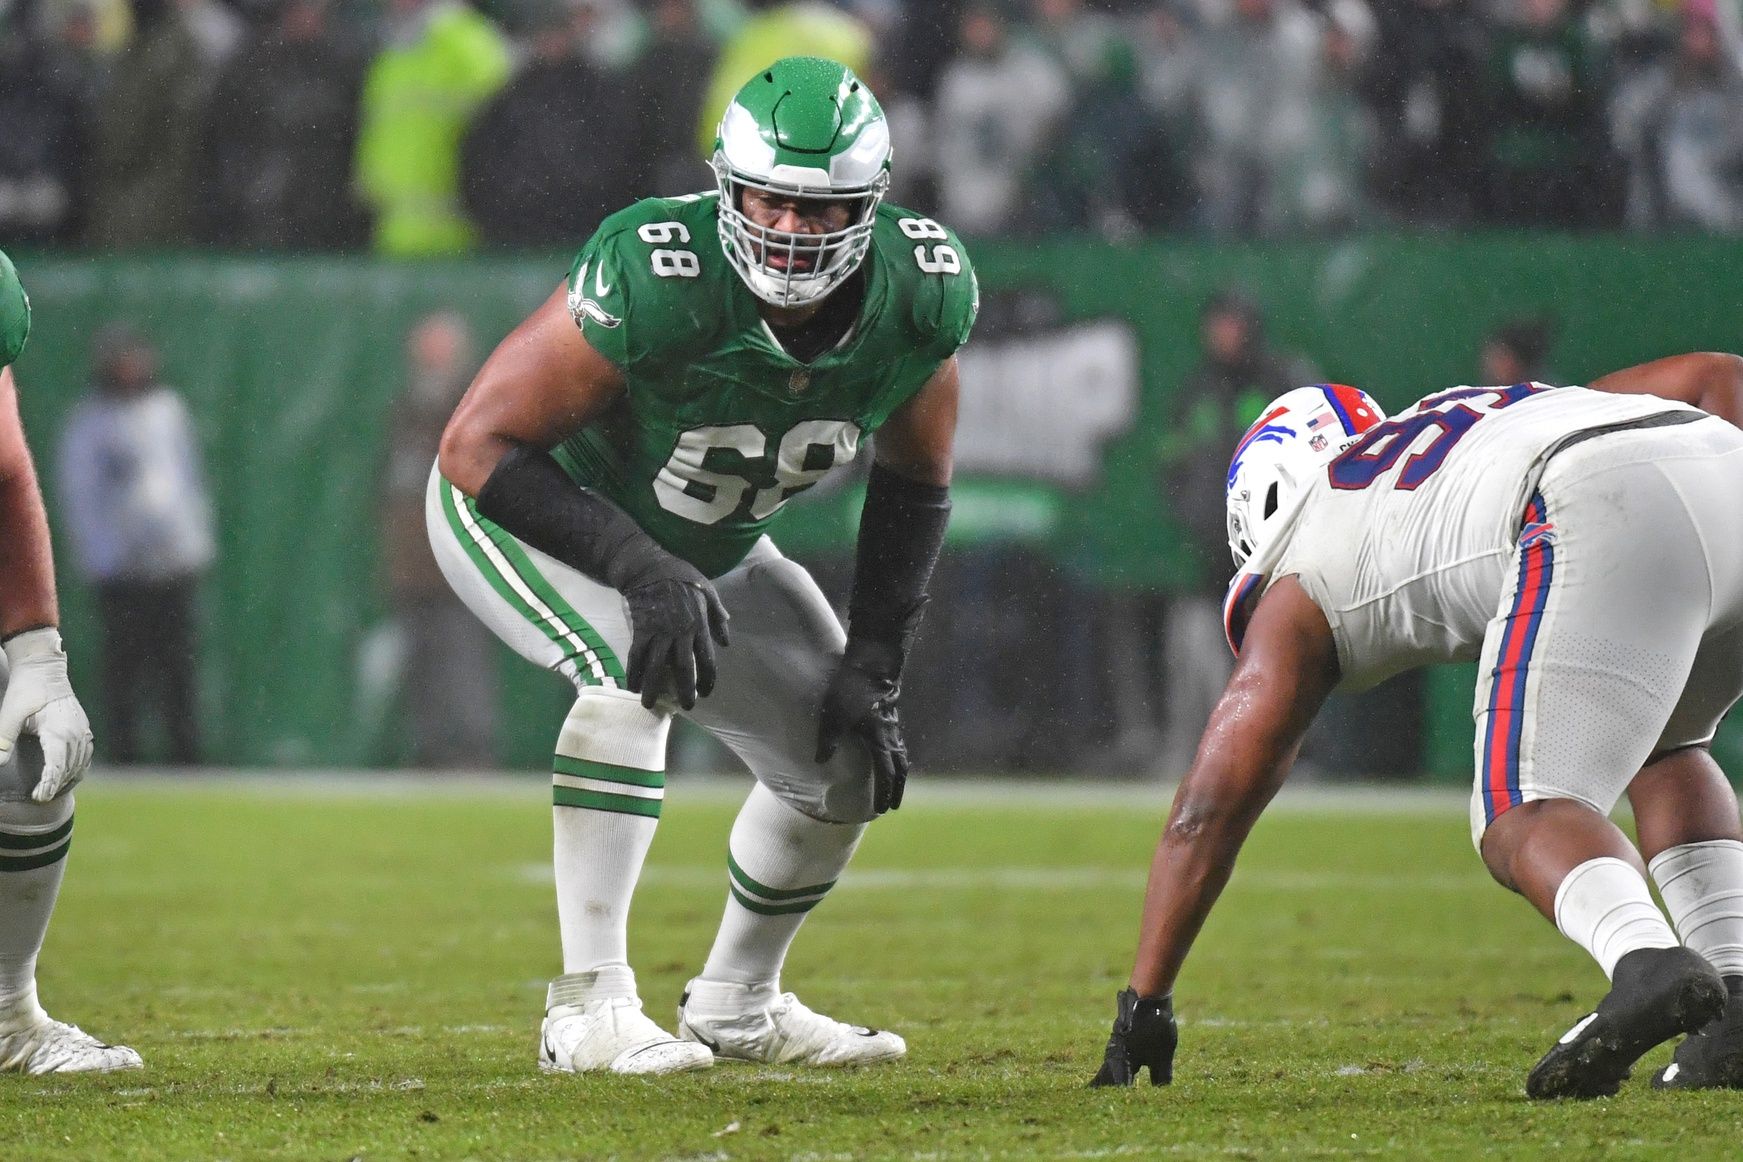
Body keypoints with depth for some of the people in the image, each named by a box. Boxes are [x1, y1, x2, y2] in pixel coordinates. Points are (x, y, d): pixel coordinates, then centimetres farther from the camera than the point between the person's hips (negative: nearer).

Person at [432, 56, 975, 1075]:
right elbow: (479, 446, -33)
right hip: (532, 510, -6)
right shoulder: (656, 283, -39)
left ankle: (737, 1004, 29)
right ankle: (590, 1008, -28)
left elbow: (914, 486, -2)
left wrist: (874, 671, -7)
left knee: (849, 764, 4)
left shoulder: (918, 299, -22)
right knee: (640, 672, -34)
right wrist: (641, 569, -40)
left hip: (706, 547, 6)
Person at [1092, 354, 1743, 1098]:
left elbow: (1205, 811, 26)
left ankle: (1647, 962, -32)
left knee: (1522, 819, 0)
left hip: (1602, 527, -6)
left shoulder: (1303, 586, 27)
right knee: (1661, 749, 29)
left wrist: (1143, 1004, 31)